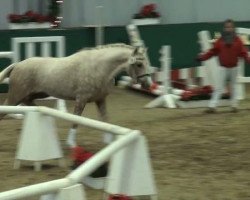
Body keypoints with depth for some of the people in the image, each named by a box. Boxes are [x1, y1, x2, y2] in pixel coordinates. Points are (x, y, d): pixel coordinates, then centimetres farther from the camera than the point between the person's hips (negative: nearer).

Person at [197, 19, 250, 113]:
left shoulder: (237, 40, -6)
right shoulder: (220, 41, -4)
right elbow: (212, 51, -5)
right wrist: (202, 57, -16)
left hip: (233, 68, 0)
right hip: (223, 67, 0)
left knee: (233, 87, 13)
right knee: (218, 87, -3)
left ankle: (234, 105, 24)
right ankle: (212, 106, -8)